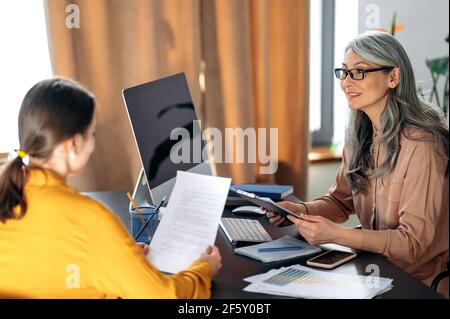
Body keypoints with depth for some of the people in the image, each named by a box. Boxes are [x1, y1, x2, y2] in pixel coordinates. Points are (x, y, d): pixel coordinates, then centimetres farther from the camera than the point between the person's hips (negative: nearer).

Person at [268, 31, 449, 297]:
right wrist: (300, 210, -9)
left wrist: (336, 235, -31)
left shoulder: (421, 145, -22)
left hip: (417, 282, -6)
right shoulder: (360, 135, 3)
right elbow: (341, 200, 11)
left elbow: (413, 241, -21)